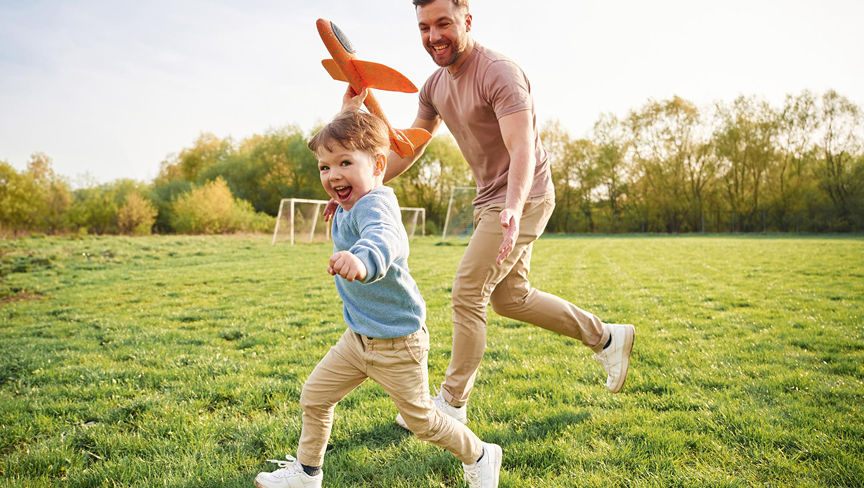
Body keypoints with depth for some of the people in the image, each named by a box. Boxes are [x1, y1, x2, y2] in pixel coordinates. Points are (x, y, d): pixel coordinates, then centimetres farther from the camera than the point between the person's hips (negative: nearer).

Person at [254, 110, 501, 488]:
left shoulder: (375, 203, -27)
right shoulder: (346, 210, 3)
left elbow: (386, 237, -51)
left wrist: (363, 259, -68)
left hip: (396, 343, -8)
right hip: (358, 336, 9)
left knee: (420, 418, 7)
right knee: (314, 396, 11)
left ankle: (480, 457, 32)